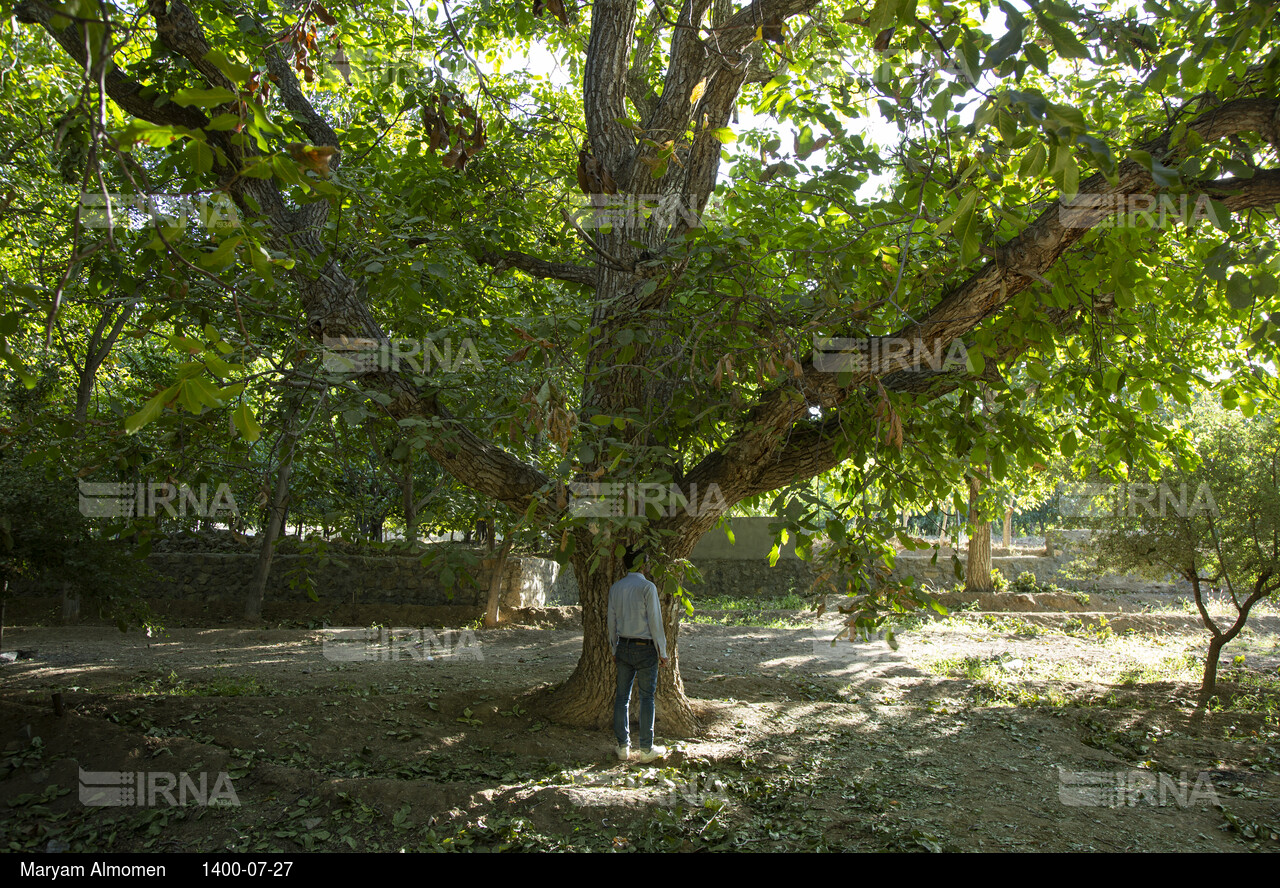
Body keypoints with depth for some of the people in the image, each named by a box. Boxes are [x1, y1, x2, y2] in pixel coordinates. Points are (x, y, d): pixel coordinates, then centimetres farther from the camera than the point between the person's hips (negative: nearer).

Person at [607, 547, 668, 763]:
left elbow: (612, 621, 11)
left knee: (622, 696, 9)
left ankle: (623, 747, 13)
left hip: (623, 647, 5)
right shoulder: (647, 587, -12)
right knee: (647, 697, 2)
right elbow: (655, 621, -11)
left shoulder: (615, 588, 6)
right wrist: (662, 652, -4)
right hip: (645, 648, -5)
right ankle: (646, 749, 7)